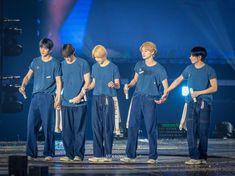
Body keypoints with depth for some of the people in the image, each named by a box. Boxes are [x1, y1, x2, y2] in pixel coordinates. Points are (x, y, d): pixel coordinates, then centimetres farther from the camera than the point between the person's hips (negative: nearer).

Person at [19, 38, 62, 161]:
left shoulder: (55, 63, 2)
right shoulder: (35, 62, 13)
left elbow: (58, 82, 0)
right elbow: (28, 76, 16)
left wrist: (58, 98, -8)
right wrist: (23, 85, -5)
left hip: (48, 97, -4)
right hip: (35, 96, 4)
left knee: (48, 126, -5)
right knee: (31, 124, -1)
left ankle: (49, 153, 1)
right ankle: (31, 153, 4)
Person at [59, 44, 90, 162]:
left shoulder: (83, 64, 0)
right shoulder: (62, 65, 10)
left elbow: (87, 82, -1)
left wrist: (80, 95, -11)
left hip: (79, 102, -3)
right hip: (66, 103, 3)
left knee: (79, 130, -1)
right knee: (66, 130, 1)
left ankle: (79, 154, 3)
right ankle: (69, 154, 7)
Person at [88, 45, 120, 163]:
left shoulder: (113, 67, -1)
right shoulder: (94, 67, 13)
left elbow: (118, 85, -1)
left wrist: (113, 85, -22)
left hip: (108, 99, -5)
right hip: (96, 98, 5)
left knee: (107, 127, -5)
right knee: (96, 127, 2)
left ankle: (108, 154, -1)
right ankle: (98, 154, 6)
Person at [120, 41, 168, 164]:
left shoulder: (159, 69, -2)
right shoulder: (139, 65, 10)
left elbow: (165, 87, -4)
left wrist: (163, 97, -22)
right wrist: (128, 86, 1)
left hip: (150, 99, -4)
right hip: (137, 97, 4)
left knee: (151, 129, -3)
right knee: (132, 126, 0)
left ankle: (153, 157, 5)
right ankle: (130, 155, 4)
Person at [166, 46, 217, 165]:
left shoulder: (209, 70, -2)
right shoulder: (189, 69, 11)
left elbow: (214, 88, -6)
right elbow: (178, 80, 21)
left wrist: (198, 93, -11)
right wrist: (167, 91, 20)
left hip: (204, 103, -4)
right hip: (191, 103, 4)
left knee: (203, 132, -1)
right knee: (191, 131, -4)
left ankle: (202, 157, 7)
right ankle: (194, 157, -5)